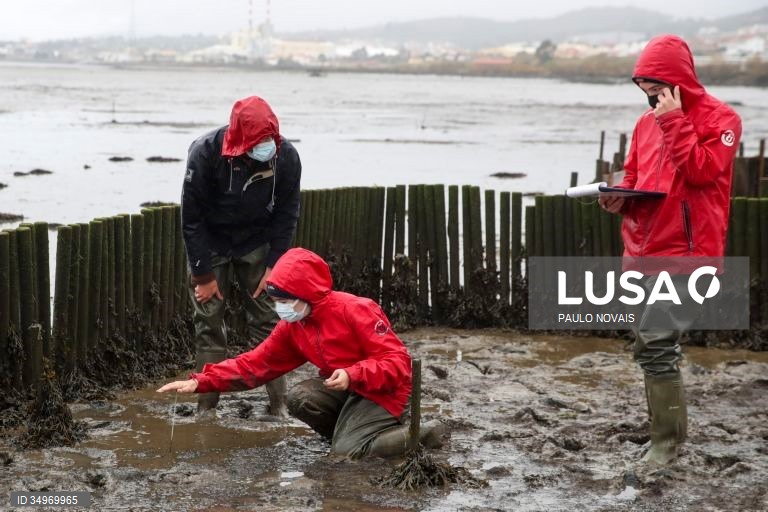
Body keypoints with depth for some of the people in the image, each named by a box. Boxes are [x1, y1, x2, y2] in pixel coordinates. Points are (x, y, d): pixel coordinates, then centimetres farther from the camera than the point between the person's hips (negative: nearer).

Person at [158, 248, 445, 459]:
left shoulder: (355, 311, -24)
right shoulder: (292, 327, -2)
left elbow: (398, 361, -25)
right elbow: (255, 363, -3)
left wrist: (353, 375, -39)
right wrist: (200, 382, -13)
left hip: (383, 391, -7)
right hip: (345, 389, 7)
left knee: (345, 452, -23)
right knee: (298, 399, -18)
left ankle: (421, 434, -6)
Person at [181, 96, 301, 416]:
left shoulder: (286, 156, -21)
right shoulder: (205, 153, -28)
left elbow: (286, 215, -6)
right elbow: (192, 218, -19)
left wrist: (274, 265, -11)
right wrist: (204, 275, -17)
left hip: (257, 243, 2)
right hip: (210, 244, -2)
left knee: (268, 320, -3)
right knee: (209, 323, -3)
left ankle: (279, 403, 3)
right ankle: (207, 407, 4)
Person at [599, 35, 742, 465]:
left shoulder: (719, 118, -5)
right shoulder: (648, 122, 15)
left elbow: (701, 170, -19)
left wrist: (673, 121, -16)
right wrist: (620, 198, 2)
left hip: (684, 252, -7)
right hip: (642, 252, 7)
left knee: (656, 346, -14)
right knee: (653, 346, 11)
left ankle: (666, 441, -4)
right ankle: (672, 430, 24)